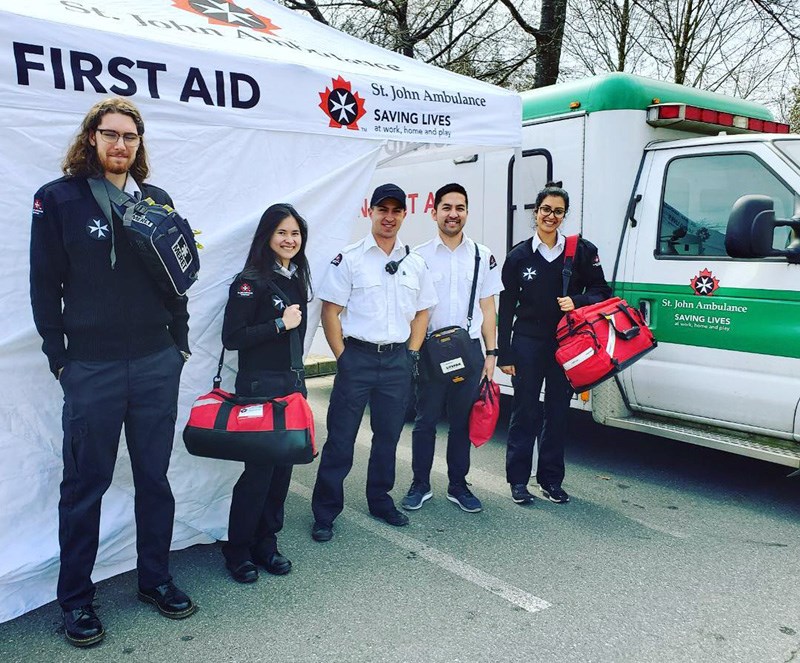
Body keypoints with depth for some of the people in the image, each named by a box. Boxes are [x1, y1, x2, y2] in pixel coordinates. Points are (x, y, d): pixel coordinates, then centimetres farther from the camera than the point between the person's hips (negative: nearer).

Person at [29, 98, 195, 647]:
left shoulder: (157, 200, 9)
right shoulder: (58, 199, -2)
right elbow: (45, 286, -2)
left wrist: (180, 344, 9)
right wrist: (60, 359, -5)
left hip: (157, 364, 4)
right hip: (91, 369, -3)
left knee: (155, 476, 13)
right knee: (86, 484, 8)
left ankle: (156, 578, 30)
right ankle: (76, 598, 25)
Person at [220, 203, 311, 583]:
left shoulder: (297, 279, 11)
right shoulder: (251, 281, -11)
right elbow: (231, 338, -16)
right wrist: (279, 324, -18)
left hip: (292, 382, 7)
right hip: (259, 385, -7)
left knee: (283, 465, 10)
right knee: (259, 469, -2)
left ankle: (265, 544, 24)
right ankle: (238, 551, 16)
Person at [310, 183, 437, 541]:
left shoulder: (415, 263, 9)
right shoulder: (349, 258, -4)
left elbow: (421, 312, 15)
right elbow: (330, 311, -5)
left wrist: (412, 354, 5)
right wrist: (342, 357, -8)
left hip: (397, 360, 4)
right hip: (357, 355, -4)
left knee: (388, 435, 14)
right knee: (340, 438, 0)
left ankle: (380, 499, 31)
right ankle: (325, 512, 11)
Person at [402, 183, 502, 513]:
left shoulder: (482, 256, 6)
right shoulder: (419, 256, 1)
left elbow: (487, 308, 8)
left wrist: (491, 353, 3)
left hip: (469, 349, 2)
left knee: (462, 422, 10)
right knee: (425, 421, 5)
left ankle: (457, 485, 23)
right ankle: (420, 485, 19)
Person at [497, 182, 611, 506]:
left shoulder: (581, 251, 2)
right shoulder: (519, 256, 1)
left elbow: (601, 291, 7)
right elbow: (506, 308, 2)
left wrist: (576, 301, -15)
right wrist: (504, 354, -2)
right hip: (528, 343, -1)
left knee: (558, 412, 9)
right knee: (526, 412, 2)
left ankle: (551, 479, 22)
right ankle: (518, 480, 13)